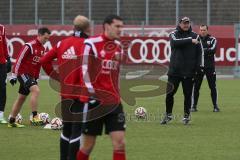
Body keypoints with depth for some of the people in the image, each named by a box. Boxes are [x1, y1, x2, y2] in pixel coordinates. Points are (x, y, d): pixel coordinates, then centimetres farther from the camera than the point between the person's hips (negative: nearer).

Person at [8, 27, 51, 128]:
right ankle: (34, 117, -25)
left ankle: (11, 122, 20)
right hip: (23, 73, -9)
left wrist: (36, 78, 20)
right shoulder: (29, 46, -16)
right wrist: (14, 75, -15)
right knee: (35, 90, -25)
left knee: (21, 98, 12)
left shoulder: (42, 48, 10)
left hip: (31, 76, 9)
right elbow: (19, 60, -15)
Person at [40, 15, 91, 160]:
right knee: (77, 129, -1)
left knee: (66, 129, 17)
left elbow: (44, 60, 8)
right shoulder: (85, 44, -13)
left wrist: (56, 76, 13)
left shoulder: (63, 43, 7)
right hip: (80, 93, -7)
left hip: (65, 92, 7)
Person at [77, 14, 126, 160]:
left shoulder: (118, 47, 11)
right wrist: (92, 93, -19)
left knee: (120, 142, -6)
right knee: (88, 145, 3)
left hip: (114, 102, 5)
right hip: (95, 101, -5)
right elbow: (84, 71, -12)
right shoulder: (91, 44, -8)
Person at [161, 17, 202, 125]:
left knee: (188, 95, 3)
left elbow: (199, 52, 10)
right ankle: (168, 114, 15)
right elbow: (175, 42, -20)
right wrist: (190, 41, -24)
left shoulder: (194, 36, 8)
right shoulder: (174, 34, 3)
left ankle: (186, 116, 14)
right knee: (169, 93, 0)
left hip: (189, 71, 1)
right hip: (175, 70, -1)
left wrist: (197, 66, -2)